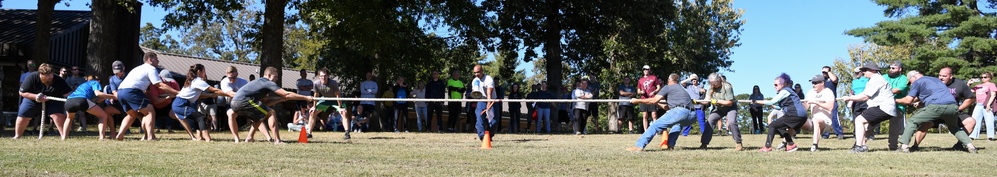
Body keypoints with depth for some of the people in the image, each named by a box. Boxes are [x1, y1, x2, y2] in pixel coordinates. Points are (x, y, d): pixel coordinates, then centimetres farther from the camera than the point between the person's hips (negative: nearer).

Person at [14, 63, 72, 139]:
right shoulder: (31, 77, -28)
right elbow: (21, 92, -20)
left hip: (53, 99, -1)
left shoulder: (59, 81, -29)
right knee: (23, 116, -2)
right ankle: (17, 136, 22)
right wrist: (37, 97, -33)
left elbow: (67, 94, -29)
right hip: (33, 99, 1)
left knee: (58, 115, -23)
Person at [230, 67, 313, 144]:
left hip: (235, 103, 9)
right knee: (271, 113, -5)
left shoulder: (260, 82, 27)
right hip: (242, 101, -9)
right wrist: (306, 98, -3)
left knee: (259, 117, 28)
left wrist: (281, 99, 14)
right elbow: (287, 94, -6)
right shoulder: (268, 83, -1)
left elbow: (265, 103, 23)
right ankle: (277, 140, -14)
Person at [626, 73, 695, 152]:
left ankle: (639, 146, -15)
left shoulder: (667, 87, 13)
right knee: (678, 124, 39)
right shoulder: (682, 89, 36)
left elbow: (654, 100, 6)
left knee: (655, 125, -4)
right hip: (692, 116, 8)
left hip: (680, 111, -7)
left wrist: (637, 101, 15)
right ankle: (670, 145, 23)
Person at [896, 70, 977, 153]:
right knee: (954, 128, 32)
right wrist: (919, 101, 51)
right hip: (953, 106, 6)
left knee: (912, 121, 8)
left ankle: (904, 146, -4)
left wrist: (897, 100, 25)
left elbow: (908, 100, 9)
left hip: (936, 107, -6)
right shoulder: (936, 79, 35)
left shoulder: (917, 82, 15)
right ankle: (969, 145, 15)